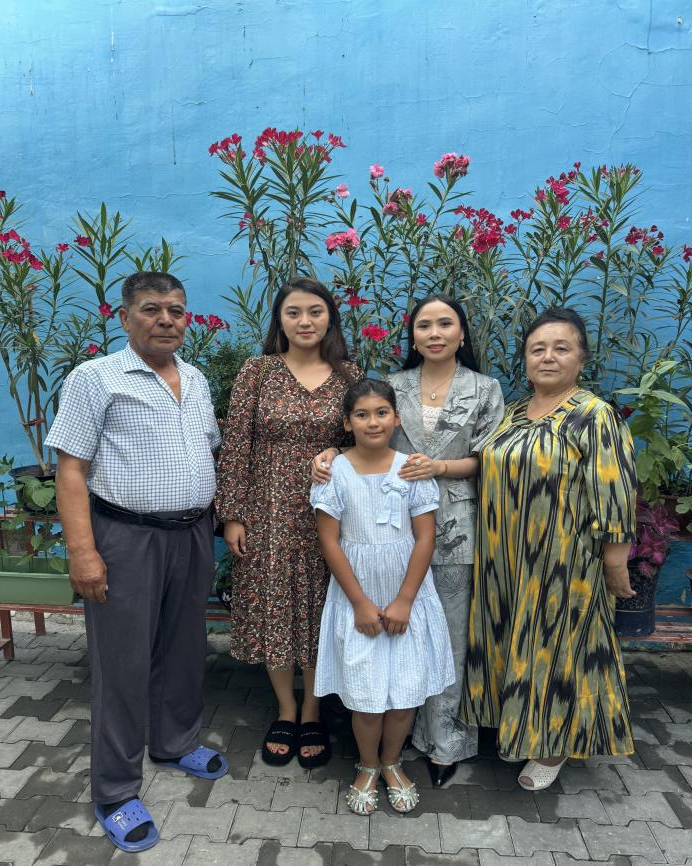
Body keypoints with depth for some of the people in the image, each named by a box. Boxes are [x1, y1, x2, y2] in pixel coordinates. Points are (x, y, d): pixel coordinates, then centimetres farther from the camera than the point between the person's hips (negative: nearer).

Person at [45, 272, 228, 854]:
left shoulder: (196, 381, 12)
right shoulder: (95, 378, -7)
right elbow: (71, 470, -11)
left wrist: (218, 522, 11)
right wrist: (82, 551, -17)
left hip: (194, 537, 6)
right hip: (127, 539, -6)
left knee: (185, 649, 18)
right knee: (124, 664, 4)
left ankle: (177, 743, 40)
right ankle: (116, 793, 21)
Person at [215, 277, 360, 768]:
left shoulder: (348, 375, 1)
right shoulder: (258, 371, -3)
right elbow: (235, 445, -3)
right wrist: (233, 515, -6)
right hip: (268, 511, 0)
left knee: (320, 611, 10)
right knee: (272, 609, 10)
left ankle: (313, 713, 32)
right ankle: (286, 709, 33)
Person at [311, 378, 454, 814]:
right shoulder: (336, 472, -8)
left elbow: (425, 538, -5)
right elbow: (330, 542, -8)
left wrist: (404, 601, -9)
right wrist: (361, 602, -9)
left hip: (408, 597, 1)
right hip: (356, 598, -1)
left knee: (407, 690, 7)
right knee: (366, 693, 6)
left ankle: (392, 763, 33)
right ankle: (368, 768, 32)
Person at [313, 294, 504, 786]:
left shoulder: (485, 390, 3)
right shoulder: (393, 386, 8)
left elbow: (487, 461, -1)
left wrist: (439, 467, -17)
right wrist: (332, 453, -12)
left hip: (453, 529, -1)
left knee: (448, 633, 6)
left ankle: (443, 740, 24)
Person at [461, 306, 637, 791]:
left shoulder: (595, 417, -13)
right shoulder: (512, 415, 8)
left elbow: (614, 495, -15)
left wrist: (615, 564, -15)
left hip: (562, 561, -6)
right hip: (508, 560, 6)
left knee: (555, 644, 8)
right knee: (516, 642, 17)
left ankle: (553, 746, 28)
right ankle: (519, 725, 39)